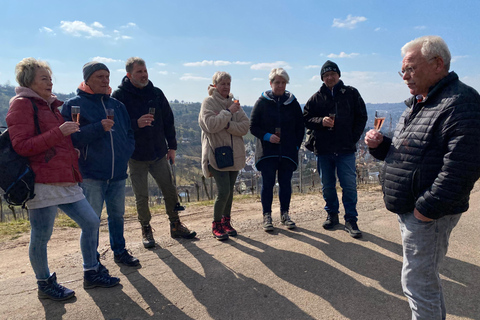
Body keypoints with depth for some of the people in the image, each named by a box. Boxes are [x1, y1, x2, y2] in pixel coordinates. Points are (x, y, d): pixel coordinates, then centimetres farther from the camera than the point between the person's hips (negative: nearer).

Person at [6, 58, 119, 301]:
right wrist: (59, 132, -18)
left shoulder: (50, 105, 21)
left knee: (91, 222, 8)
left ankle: (91, 273, 22)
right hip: (41, 183, -8)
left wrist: (72, 150, 15)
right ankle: (45, 284, 23)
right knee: (41, 237, 3)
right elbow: (21, 146, -14)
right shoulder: (21, 105, -4)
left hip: (66, 181, 8)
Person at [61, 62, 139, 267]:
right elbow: (71, 137, -13)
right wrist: (98, 128, -21)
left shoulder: (117, 105, 12)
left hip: (118, 173, 5)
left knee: (117, 214, 15)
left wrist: (125, 152, 2)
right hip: (91, 174, -5)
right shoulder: (74, 104, -3)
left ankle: (120, 251, 31)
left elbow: (129, 133, 19)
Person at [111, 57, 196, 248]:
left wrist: (171, 146, 8)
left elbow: (168, 120, 10)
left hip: (159, 153, 3)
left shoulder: (156, 93, 5)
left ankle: (175, 225, 26)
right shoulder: (119, 96, -7)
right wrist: (136, 124, -27)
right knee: (141, 197, 5)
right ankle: (146, 229, 25)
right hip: (135, 156, -3)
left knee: (169, 190, 9)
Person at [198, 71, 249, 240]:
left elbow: (245, 127, 0)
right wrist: (228, 112, -15)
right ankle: (216, 225, 10)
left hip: (234, 154, 5)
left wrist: (227, 125, -15)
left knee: (230, 191, 11)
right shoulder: (208, 102, -2)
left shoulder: (233, 103, 11)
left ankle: (226, 222, 27)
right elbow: (211, 125, -19)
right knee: (223, 191, -10)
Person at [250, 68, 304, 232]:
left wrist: (296, 145, 0)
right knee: (267, 184, 1)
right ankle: (267, 216, 12)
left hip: (288, 152, 2)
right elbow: (253, 126, 1)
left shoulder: (292, 102, 8)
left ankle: (284, 214, 21)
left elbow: (300, 127, 12)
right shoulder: (262, 102, 1)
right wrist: (267, 136, -14)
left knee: (285, 184, 7)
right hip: (267, 152, -2)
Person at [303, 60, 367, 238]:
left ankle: (351, 220, 9)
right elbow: (306, 118, 7)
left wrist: (354, 138, -3)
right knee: (327, 186, 11)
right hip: (323, 150, 2)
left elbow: (361, 117, 7)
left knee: (349, 185, -2)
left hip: (346, 150, -2)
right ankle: (332, 215, 28)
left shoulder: (351, 93, 5)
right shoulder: (316, 98, 8)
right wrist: (321, 121, -13)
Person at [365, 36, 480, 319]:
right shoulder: (417, 104, 14)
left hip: (427, 214, -10)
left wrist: (428, 208, -25)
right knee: (426, 277, 23)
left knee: (417, 281, 0)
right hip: (409, 209, 10)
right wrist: (379, 144, 2)